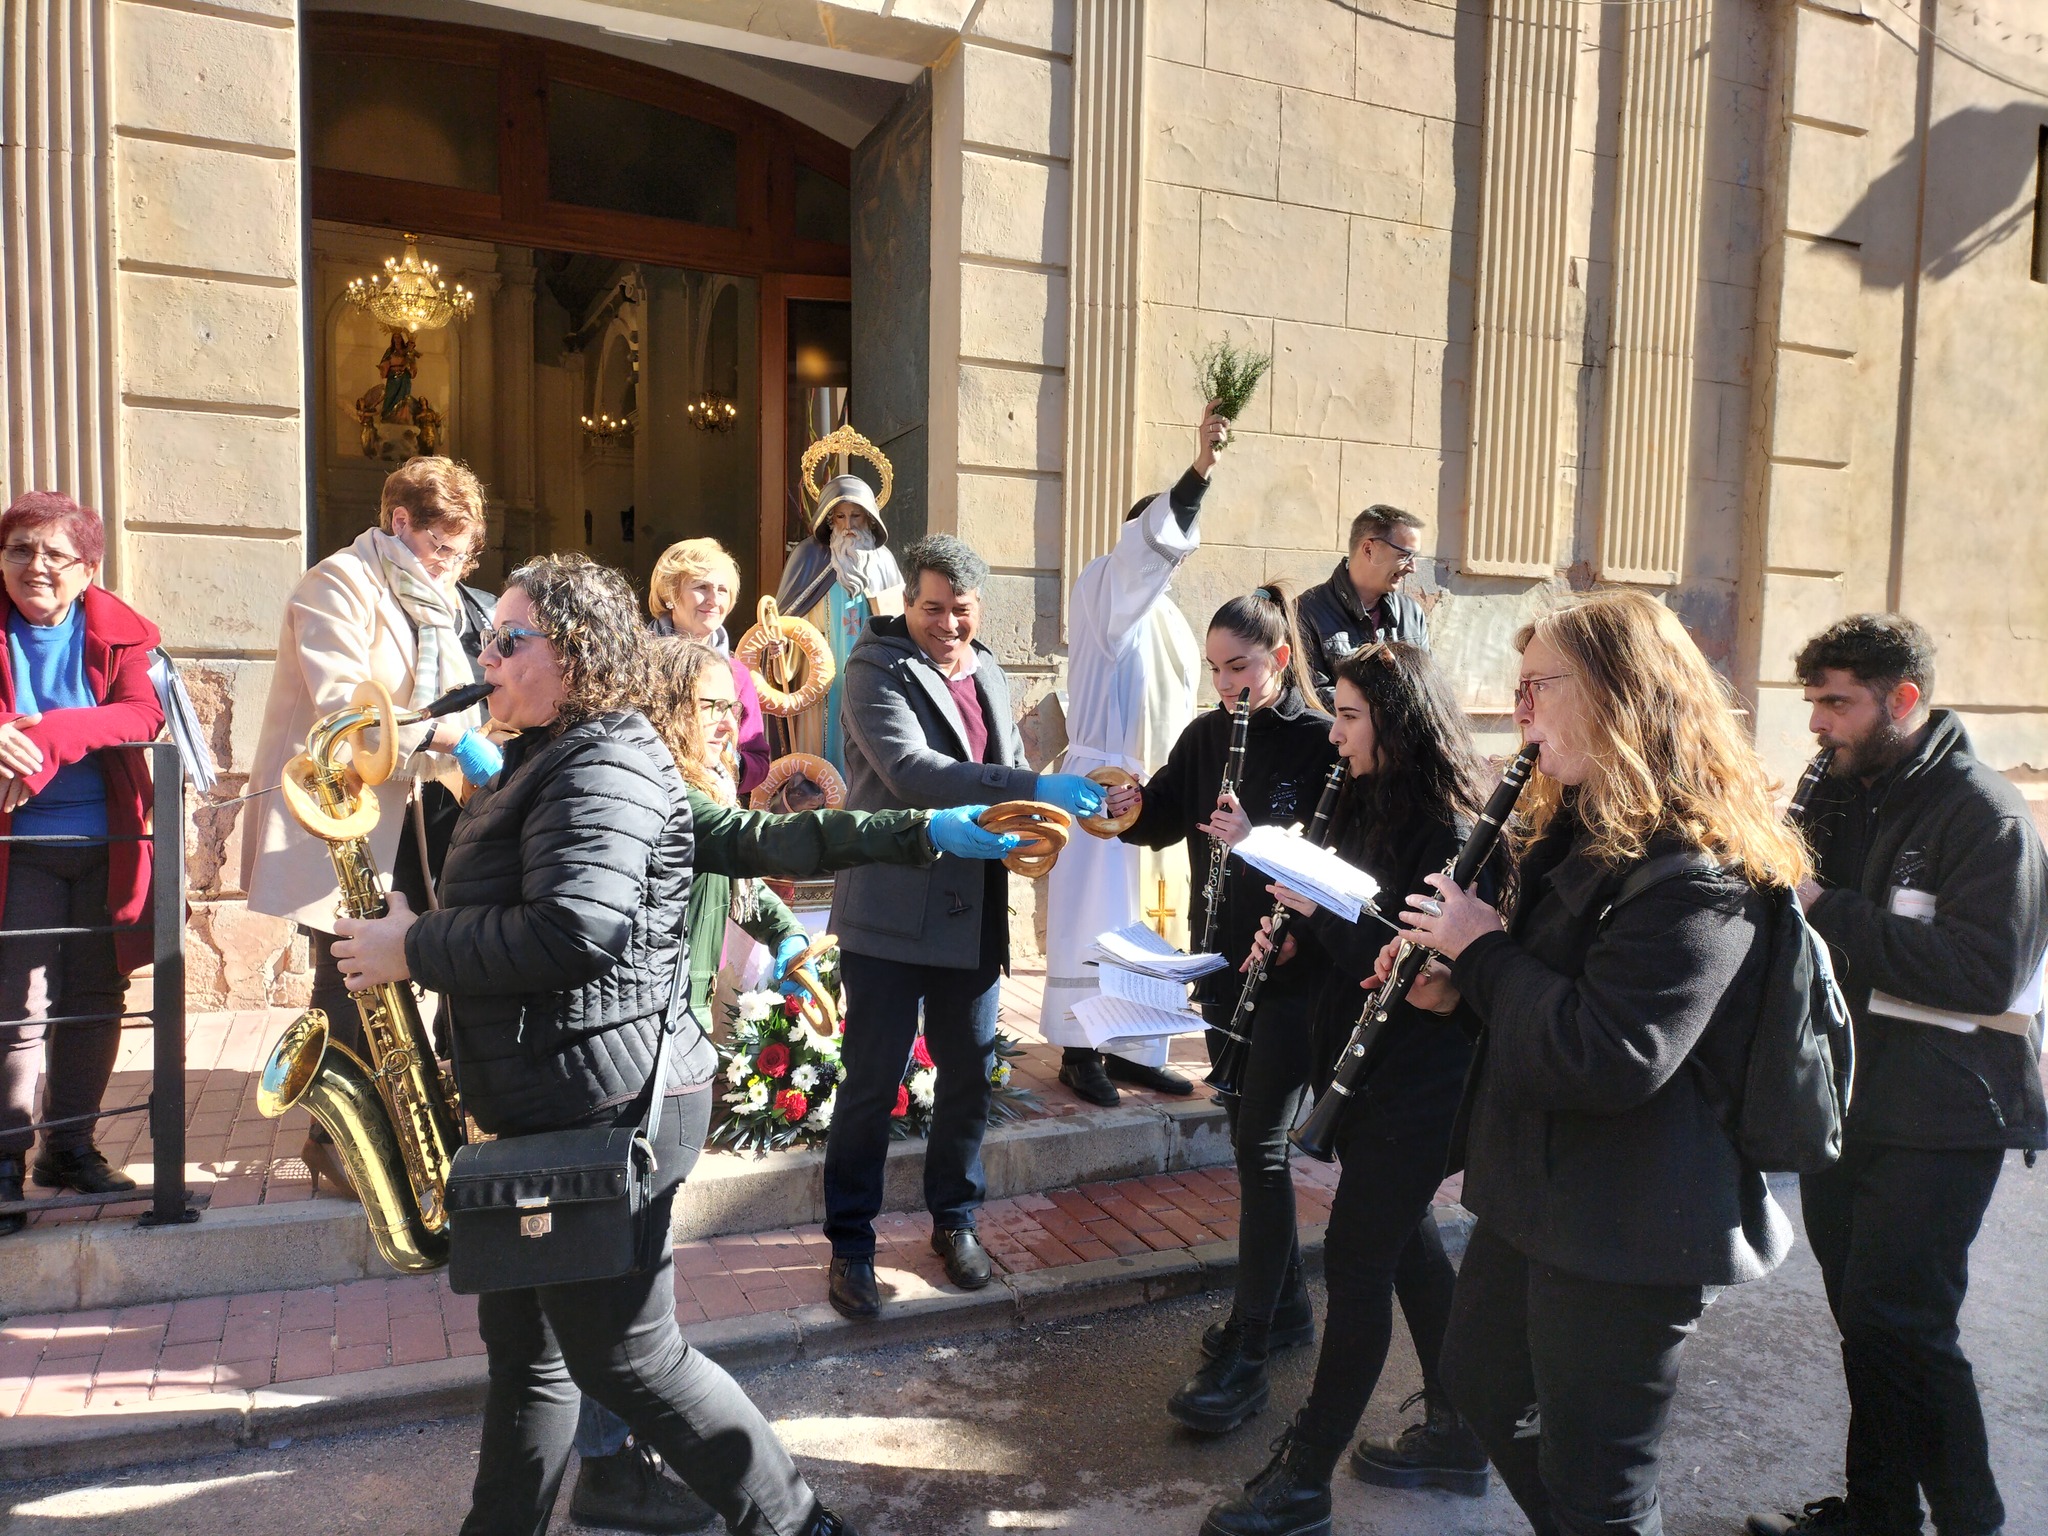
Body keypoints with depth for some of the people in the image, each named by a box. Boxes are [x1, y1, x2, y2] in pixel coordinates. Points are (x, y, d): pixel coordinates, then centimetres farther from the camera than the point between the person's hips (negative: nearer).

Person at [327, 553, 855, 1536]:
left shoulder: (603, 764, -18)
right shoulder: (550, 756, 16)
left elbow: (573, 931, -30)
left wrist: (411, 950, -19)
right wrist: (411, 924, 8)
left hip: (607, 1111, -10)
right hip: (554, 1109, 10)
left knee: (625, 1358, 1)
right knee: (522, 1339, 20)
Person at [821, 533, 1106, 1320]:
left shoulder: (989, 675, 13)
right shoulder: (878, 667, -9)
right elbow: (910, 771, -24)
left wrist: (1062, 800, -1)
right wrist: (1036, 787, -30)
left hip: (973, 914, 6)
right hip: (891, 913, -6)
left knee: (969, 1074, 15)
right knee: (871, 1083, 3)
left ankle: (955, 1218, 33)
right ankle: (850, 1242, 19)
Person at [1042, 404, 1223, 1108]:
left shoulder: (1167, 614, 17)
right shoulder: (1101, 590, -7)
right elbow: (1149, 540, -28)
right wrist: (1199, 467, -41)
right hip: (1103, 784, -8)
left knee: (1144, 925, 10)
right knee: (1094, 921, -3)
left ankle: (1131, 1048, 19)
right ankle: (1080, 1051, 7)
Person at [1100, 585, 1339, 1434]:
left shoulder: (1320, 744, -12)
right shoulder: (1206, 735, 5)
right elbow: (1165, 820, 7)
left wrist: (1255, 840, -29)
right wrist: (1133, 807, -15)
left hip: (1294, 968, -6)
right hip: (1223, 960, 6)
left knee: (1260, 1146, -7)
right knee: (1249, 1137, 14)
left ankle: (1244, 1356, 2)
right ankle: (1285, 1305, 32)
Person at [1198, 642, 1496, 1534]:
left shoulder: (1449, 832, -20)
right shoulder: (1374, 807, 7)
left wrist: (1323, 907, -24)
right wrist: (1295, 928, -4)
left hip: (1417, 1085, -9)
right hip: (1367, 1071, 9)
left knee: (1357, 1262, 0)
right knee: (1406, 1244, 18)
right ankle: (1454, 1436, 35)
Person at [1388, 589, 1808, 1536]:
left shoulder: (1699, 871, -23)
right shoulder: (1581, 829, 9)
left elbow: (1606, 1059, -31)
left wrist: (1481, 946, -20)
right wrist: (1457, 984, -2)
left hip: (1628, 1233, -10)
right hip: (1539, 1192, 10)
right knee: (1479, 1382, 25)